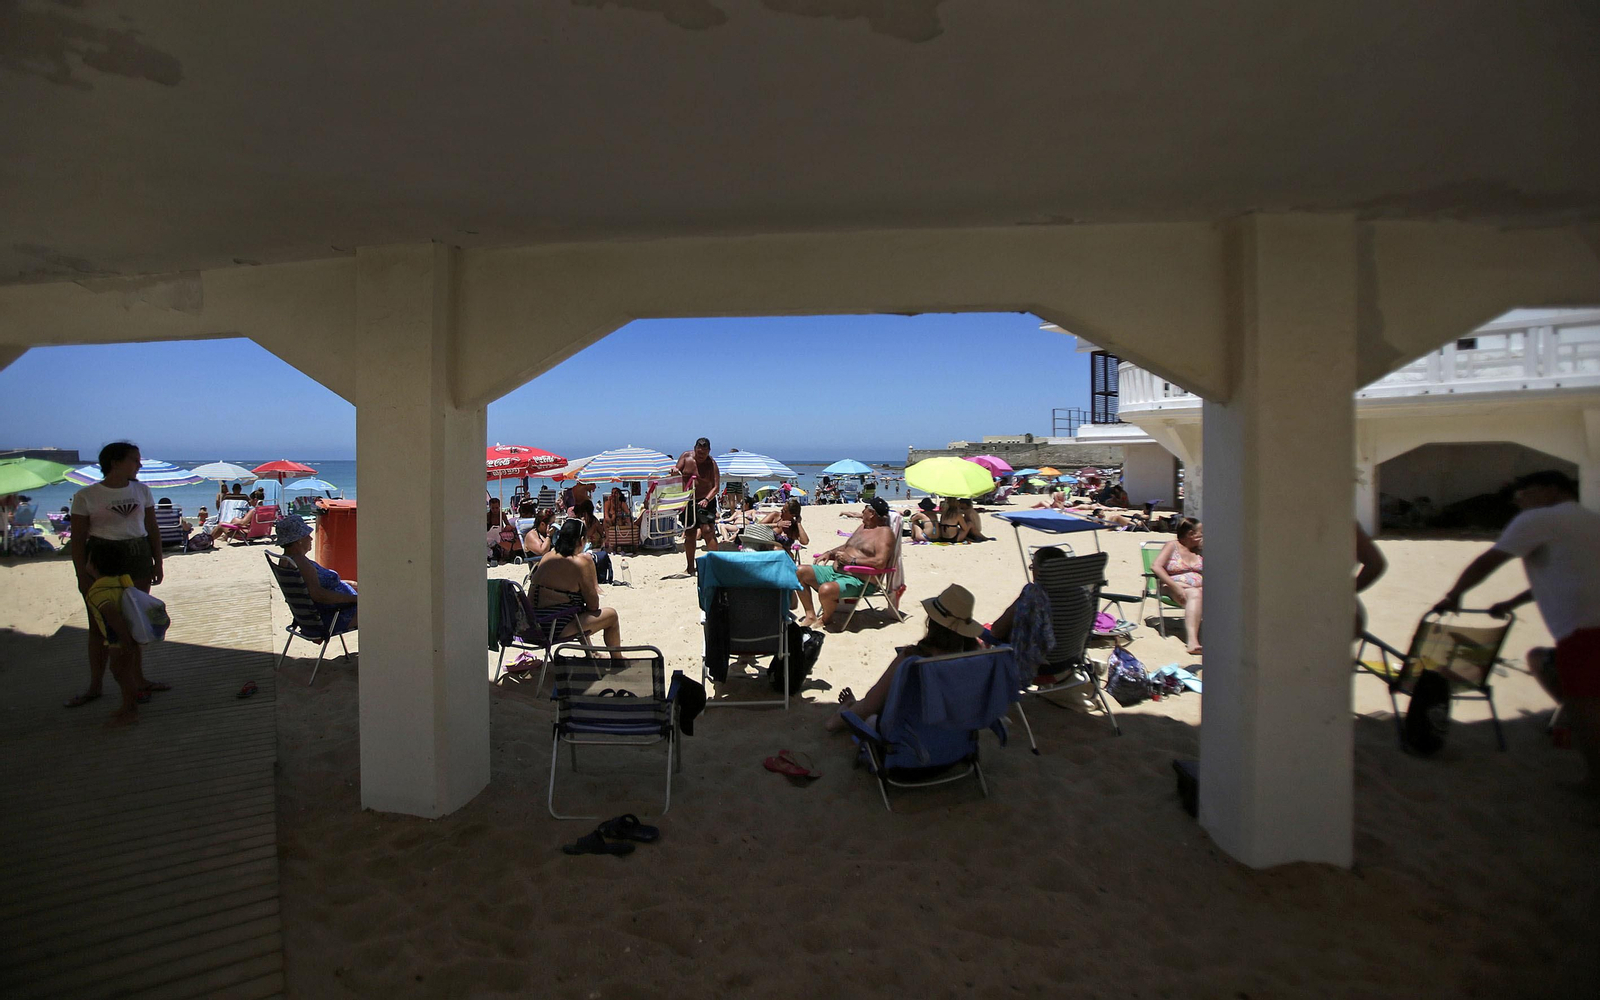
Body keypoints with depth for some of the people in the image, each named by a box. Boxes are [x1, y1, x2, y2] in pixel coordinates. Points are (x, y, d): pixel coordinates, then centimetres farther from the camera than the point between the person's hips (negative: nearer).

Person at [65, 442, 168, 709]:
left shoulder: (141, 490, 7)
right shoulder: (86, 496, -4)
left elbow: (153, 529, 12)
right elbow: (78, 539, -4)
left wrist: (157, 563, 9)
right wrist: (82, 575, -8)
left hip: (139, 559, 3)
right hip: (101, 559, -3)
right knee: (100, 625, 3)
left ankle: (137, 680, 17)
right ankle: (95, 685, 16)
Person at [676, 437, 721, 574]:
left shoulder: (712, 464, -9)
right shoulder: (685, 457, 0)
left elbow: (716, 487, -14)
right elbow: (677, 474, 5)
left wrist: (707, 499, -30)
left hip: (706, 502, -3)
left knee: (708, 531, -16)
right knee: (689, 534, 7)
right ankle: (690, 568, 18)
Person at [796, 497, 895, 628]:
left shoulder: (885, 532, -9)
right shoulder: (863, 527, 20)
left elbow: (880, 563, -23)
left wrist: (851, 560, -20)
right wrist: (830, 553, 11)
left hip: (858, 579, -10)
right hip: (834, 571, 10)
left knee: (826, 590, -37)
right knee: (800, 572, -2)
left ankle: (826, 618, -3)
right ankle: (810, 615, 2)